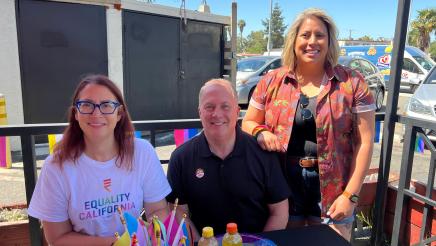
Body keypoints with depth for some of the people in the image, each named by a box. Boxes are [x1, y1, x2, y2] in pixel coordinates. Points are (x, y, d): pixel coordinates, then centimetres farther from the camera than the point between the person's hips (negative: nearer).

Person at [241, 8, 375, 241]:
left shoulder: (352, 83, -3)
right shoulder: (271, 81, 1)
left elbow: (364, 141, -5)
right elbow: (248, 123, 9)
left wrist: (350, 194, -9)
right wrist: (260, 133, -14)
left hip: (332, 191, -1)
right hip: (282, 188, 1)